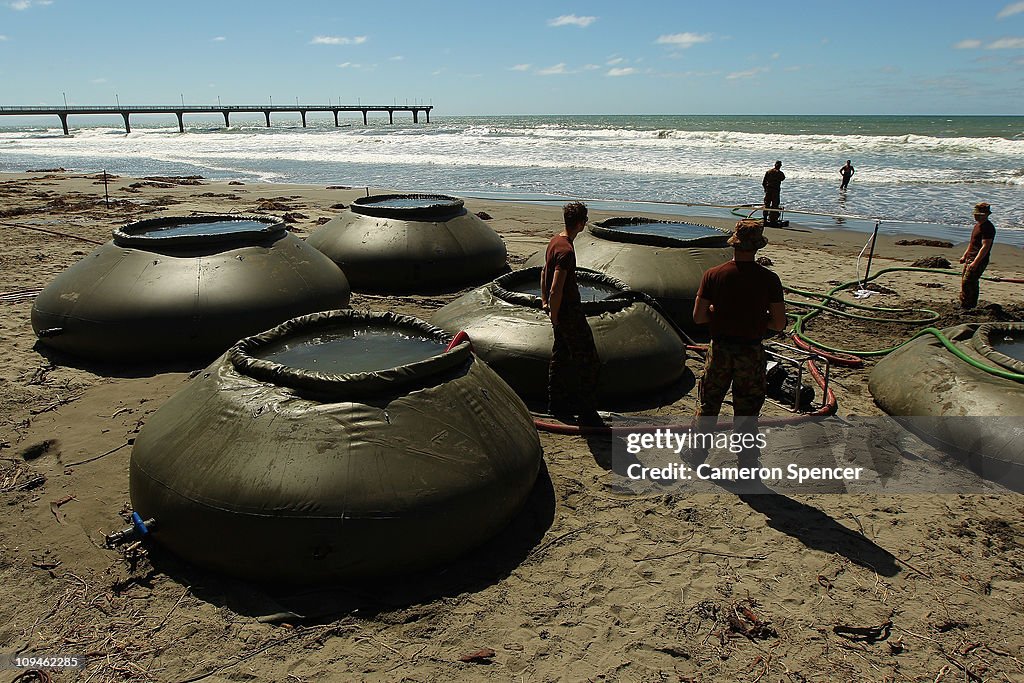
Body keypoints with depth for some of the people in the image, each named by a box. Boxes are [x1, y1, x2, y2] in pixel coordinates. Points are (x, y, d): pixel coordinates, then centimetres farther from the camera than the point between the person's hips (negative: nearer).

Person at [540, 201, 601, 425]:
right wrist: (555, 317, -15)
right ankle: (586, 413, 6)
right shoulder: (566, 251, -25)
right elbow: (556, 290, -26)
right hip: (569, 312, -10)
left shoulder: (555, 240, 7)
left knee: (560, 357, 18)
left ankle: (557, 406, 28)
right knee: (588, 361, -1)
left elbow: (544, 273, 18)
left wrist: (544, 302, 20)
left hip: (559, 311, 10)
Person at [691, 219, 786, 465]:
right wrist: (756, 317, 8)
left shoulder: (713, 275, -10)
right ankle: (747, 464, 24)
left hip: (720, 349, 1)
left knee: (708, 403, 19)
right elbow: (779, 324, -8)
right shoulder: (769, 279, -11)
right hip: (752, 352, 0)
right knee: (747, 410, 13)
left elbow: (698, 317, -8)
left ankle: (698, 451, 34)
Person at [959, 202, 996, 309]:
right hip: (970, 258, 10)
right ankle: (972, 306, 27)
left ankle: (964, 307, -11)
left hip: (979, 260, -10)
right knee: (972, 284, 17)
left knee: (967, 283, -14)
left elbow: (985, 247, -23)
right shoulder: (978, 225, 15)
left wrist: (975, 262, -27)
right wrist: (965, 255, 22)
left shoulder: (988, 228, -17)